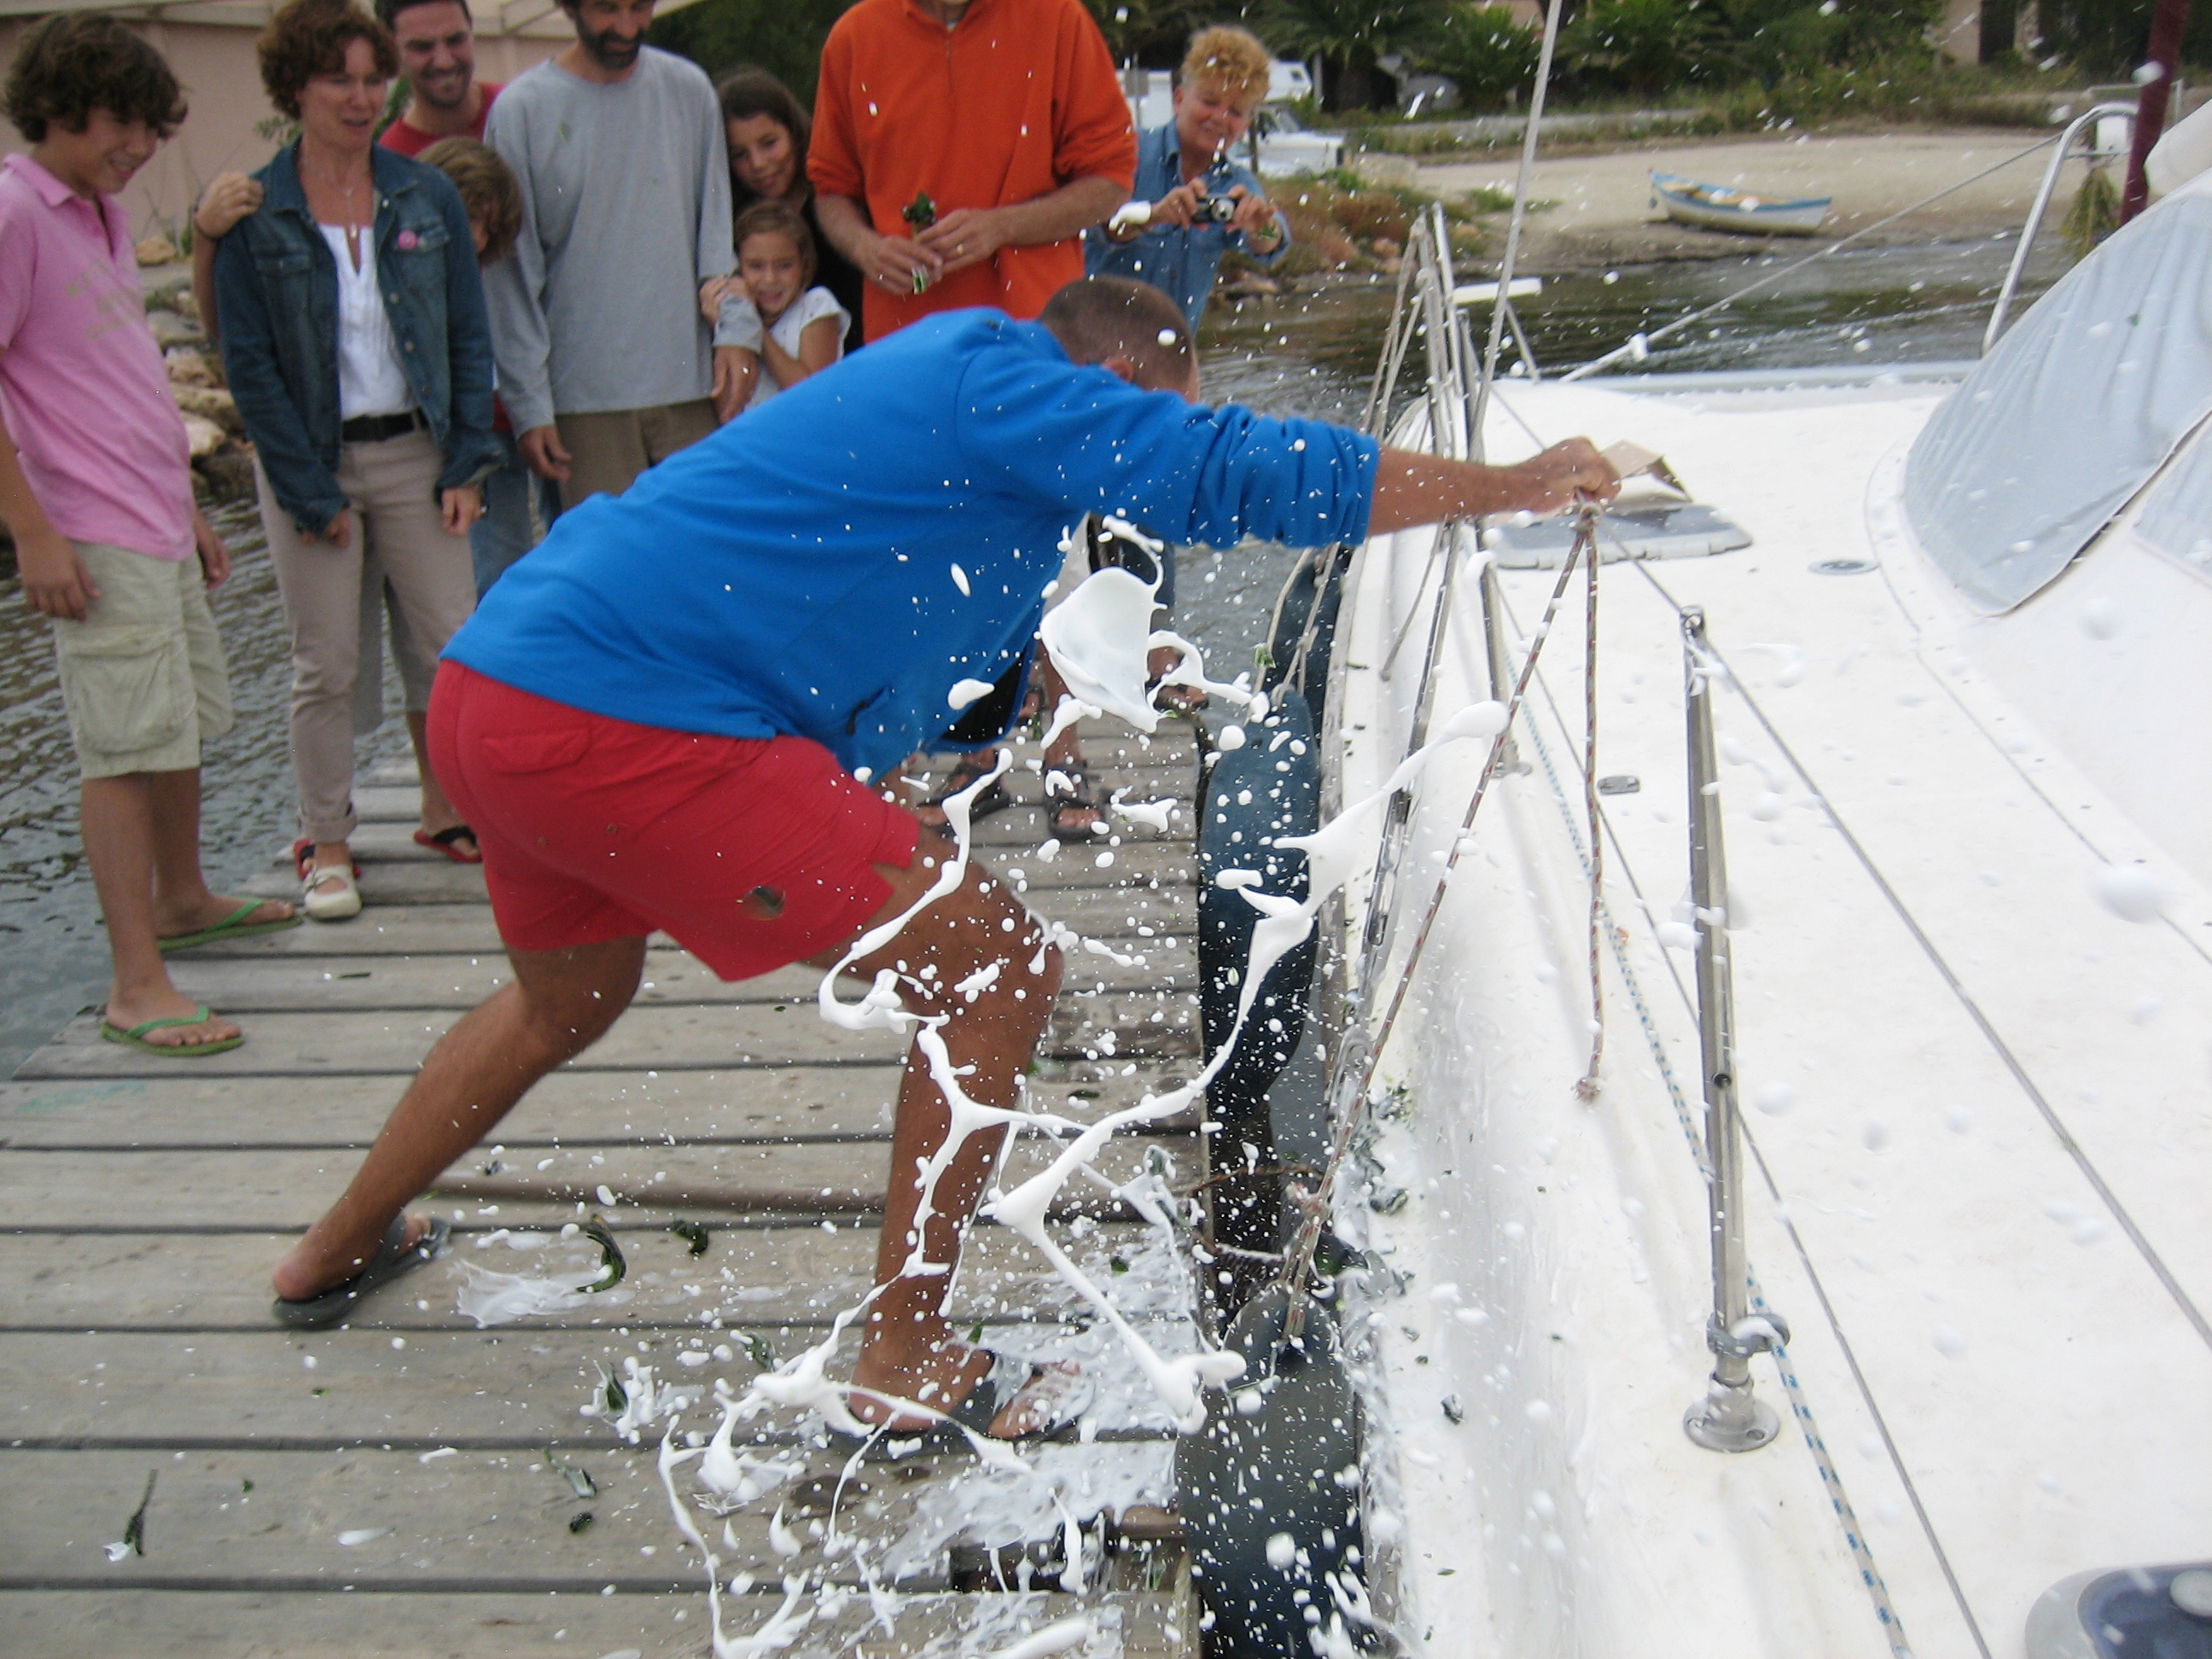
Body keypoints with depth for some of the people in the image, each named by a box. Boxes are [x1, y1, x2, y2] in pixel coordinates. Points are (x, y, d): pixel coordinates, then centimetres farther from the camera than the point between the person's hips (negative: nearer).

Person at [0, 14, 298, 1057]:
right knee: (129, 748, -9)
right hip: (94, 541, -9)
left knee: (187, 722, 19)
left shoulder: (103, 213, 16)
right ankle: (137, 986, -4)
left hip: (158, 527, 9)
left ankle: (180, 900, 39)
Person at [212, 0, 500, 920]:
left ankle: (446, 811, 22)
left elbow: (470, 335, 5)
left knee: (450, 642, 3)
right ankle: (325, 844, 15)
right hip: (309, 459, -2)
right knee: (326, 664, 2)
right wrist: (310, 493, -10)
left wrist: (465, 462, -3)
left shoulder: (427, 196, 3)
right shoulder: (253, 214, -4)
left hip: (415, 450, 2)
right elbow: (248, 362, -6)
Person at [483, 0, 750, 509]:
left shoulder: (689, 89, 8)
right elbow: (512, 274, 0)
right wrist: (529, 405, -5)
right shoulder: (521, 110, 0)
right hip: (586, 398, -2)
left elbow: (716, 224, 10)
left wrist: (733, 330, -6)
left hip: (691, 389, 2)